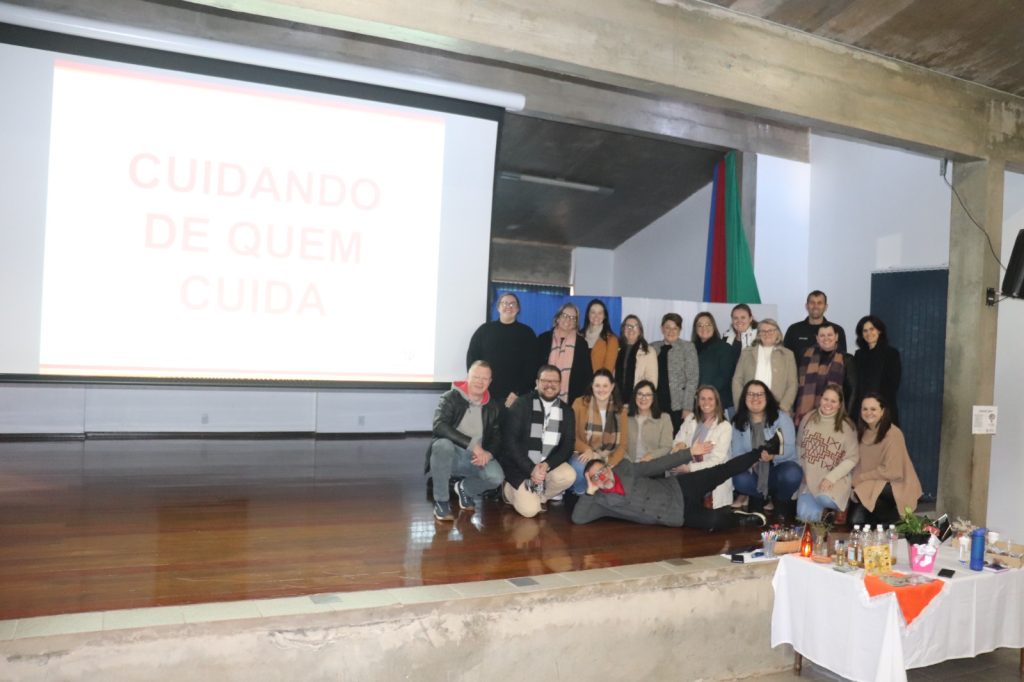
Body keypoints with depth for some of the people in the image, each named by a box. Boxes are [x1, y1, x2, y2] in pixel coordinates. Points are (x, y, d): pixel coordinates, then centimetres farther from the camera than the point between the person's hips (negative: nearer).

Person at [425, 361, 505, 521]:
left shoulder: (492, 407, 6)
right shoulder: (450, 398, -10)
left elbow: (497, 436, 11)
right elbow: (439, 426, -25)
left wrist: (489, 452, -13)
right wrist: (472, 444, -31)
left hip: (476, 458, 3)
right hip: (450, 454, -3)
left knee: (496, 477, -27)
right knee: (443, 444, -38)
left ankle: (465, 489, 11)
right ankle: (441, 501, -19)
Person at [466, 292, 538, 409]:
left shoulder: (527, 333, 6)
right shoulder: (485, 329, 9)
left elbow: (531, 366, 0)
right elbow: (472, 358, 8)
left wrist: (517, 392, -9)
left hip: (514, 397, -1)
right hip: (485, 395, 1)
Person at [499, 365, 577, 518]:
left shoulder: (566, 412, 4)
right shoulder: (522, 404, -7)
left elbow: (568, 446, -1)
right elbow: (510, 441, -13)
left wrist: (547, 465, -19)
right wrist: (531, 469, -21)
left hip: (548, 465, 4)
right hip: (520, 466, -4)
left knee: (568, 475, -27)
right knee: (530, 510, -20)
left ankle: (537, 496, 2)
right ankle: (510, 489, 13)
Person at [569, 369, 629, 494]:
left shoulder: (620, 410, 5)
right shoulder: (580, 404, -4)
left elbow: (623, 443, 4)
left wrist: (610, 465, -13)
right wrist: (587, 450, -23)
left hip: (608, 460, 3)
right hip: (582, 456, -3)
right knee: (580, 467, -36)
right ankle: (580, 496, -4)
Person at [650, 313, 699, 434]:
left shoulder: (687, 348, 2)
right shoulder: (653, 348, 11)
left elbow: (692, 379, -3)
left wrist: (687, 408, -9)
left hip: (677, 406, -3)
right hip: (657, 405, 3)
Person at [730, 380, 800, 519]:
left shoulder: (781, 417, -7)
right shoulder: (739, 422, 1)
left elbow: (789, 449, -17)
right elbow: (737, 453, -3)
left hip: (779, 466, -1)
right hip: (755, 473, 1)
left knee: (791, 475, -36)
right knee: (740, 480, -31)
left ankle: (780, 501, 0)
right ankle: (763, 497, 4)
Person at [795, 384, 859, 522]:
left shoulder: (847, 427, -7)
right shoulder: (808, 419, 2)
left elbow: (852, 458, -7)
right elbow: (799, 446, 11)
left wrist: (831, 477, -15)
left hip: (835, 479, -2)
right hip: (809, 478, 2)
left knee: (825, 499, -34)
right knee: (806, 516, -20)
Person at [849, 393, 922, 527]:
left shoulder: (893, 433, -18)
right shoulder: (862, 431, 4)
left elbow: (890, 471, -20)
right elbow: (860, 462, 5)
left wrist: (860, 478, -16)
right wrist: (855, 479, -14)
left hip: (896, 485, -5)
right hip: (873, 483, 5)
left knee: (861, 493, -30)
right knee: (856, 520, -16)